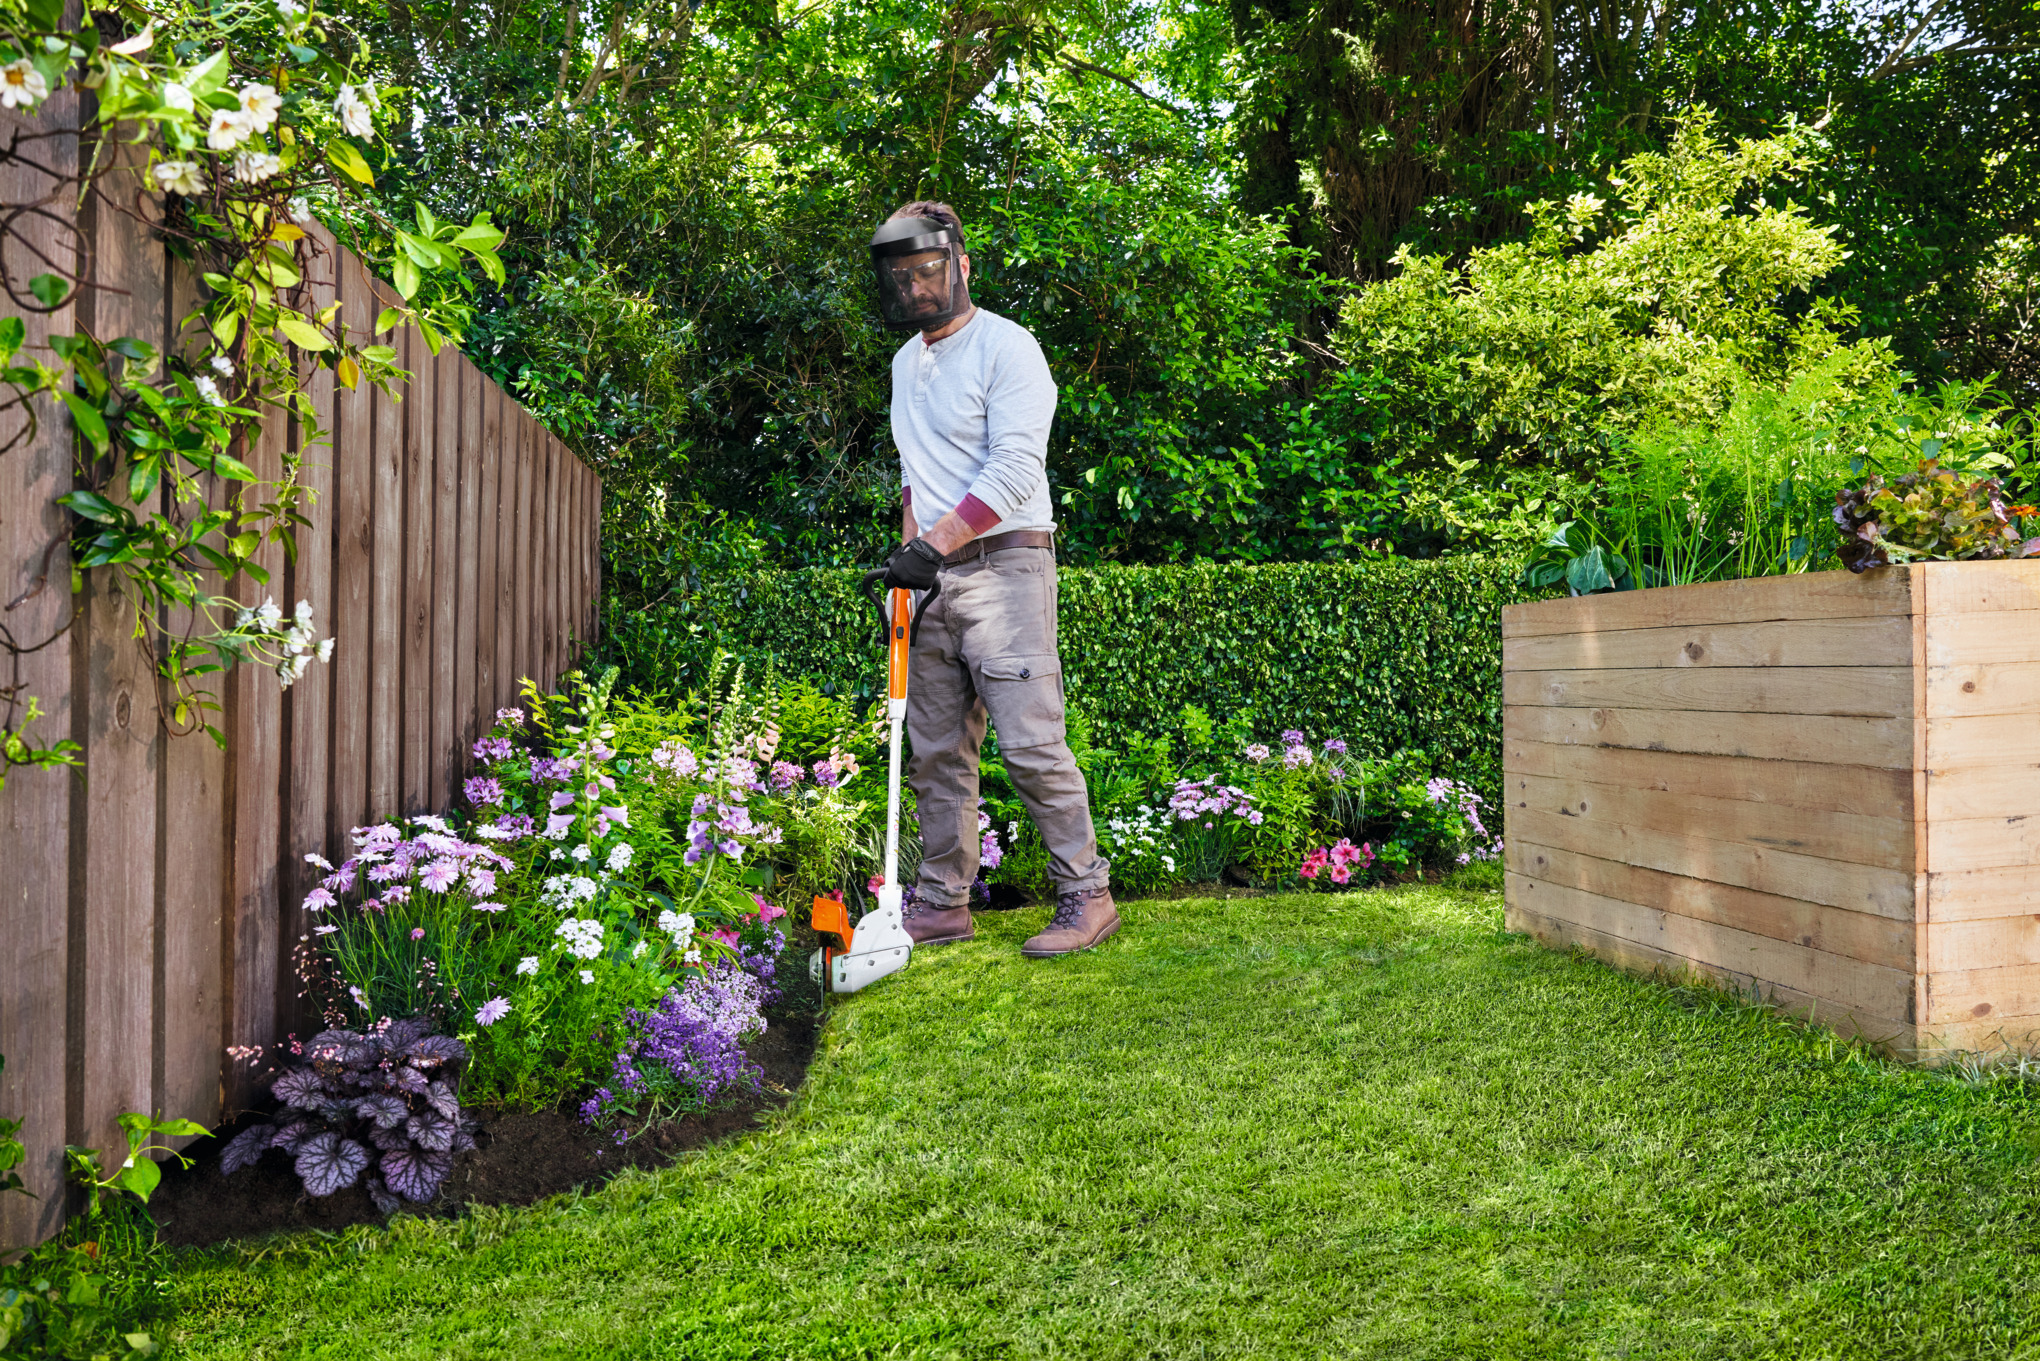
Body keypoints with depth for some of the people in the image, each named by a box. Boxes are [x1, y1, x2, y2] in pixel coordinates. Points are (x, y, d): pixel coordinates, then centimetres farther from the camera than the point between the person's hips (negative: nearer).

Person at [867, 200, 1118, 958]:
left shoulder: (1006, 347, -5)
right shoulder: (905, 361, 20)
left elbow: (1015, 470, -15)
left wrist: (936, 544, -18)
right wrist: (909, 548, 13)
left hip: (1003, 563, -8)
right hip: (933, 576, 8)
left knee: (1031, 742, -10)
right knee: (935, 750, 7)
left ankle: (1087, 894, 1)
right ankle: (943, 902, 15)